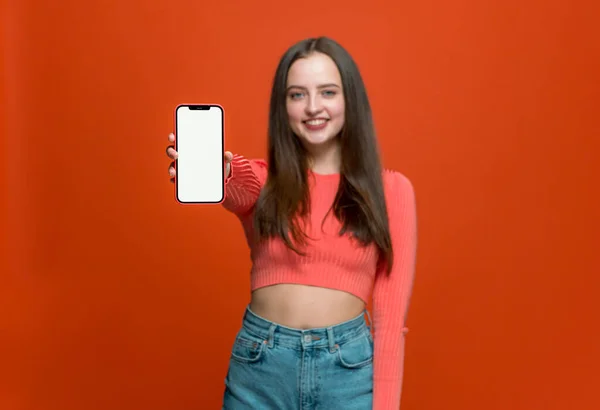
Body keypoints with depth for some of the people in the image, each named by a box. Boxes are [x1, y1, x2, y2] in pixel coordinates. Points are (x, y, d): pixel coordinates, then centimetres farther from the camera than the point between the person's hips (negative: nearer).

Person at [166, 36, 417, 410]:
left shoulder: (391, 189, -2)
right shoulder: (264, 181, 0)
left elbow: (392, 316, -3)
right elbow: (235, 186, -25)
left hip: (348, 367, -1)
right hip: (258, 368, 1)